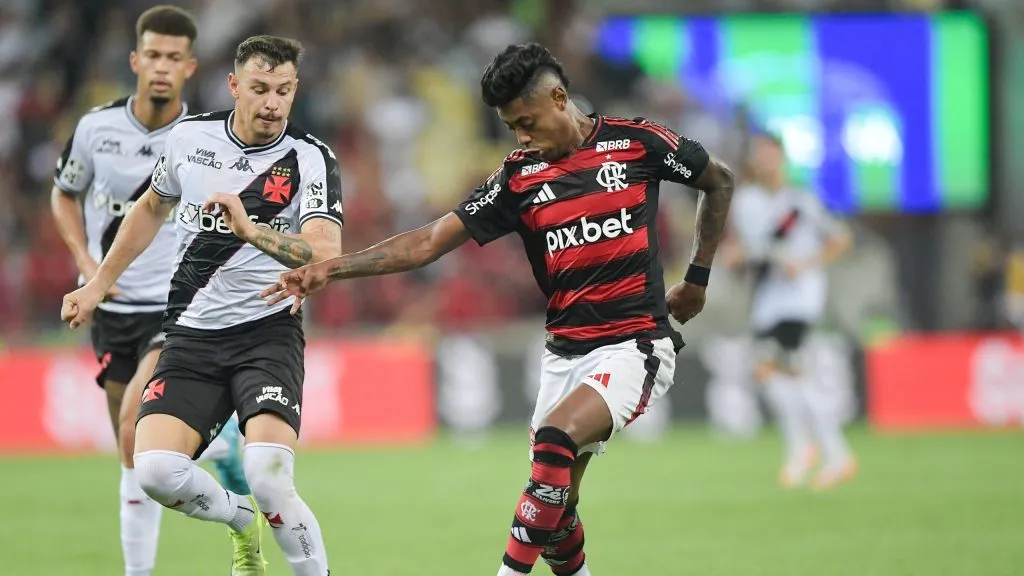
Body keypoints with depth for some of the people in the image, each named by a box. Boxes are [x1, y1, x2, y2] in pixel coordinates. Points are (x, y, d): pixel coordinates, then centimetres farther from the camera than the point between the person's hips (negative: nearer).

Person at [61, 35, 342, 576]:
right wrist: (98, 284, 26)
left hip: (266, 333, -4)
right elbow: (152, 207, 23)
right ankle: (242, 522, 16)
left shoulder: (310, 159, -11)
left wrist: (251, 230, -40)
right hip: (191, 335, 4)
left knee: (268, 482, -25)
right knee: (156, 471, -16)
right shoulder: (190, 136, 2)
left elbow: (326, 255, -26)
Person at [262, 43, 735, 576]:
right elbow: (428, 243, -1)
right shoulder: (518, 178, 4)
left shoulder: (635, 141, -3)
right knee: (553, 513, 4)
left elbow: (719, 181, 13)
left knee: (555, 439, -29)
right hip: (565, 353, 5)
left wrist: (697, 278, 13)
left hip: (635, 345, -5)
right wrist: (329, 269, -11)